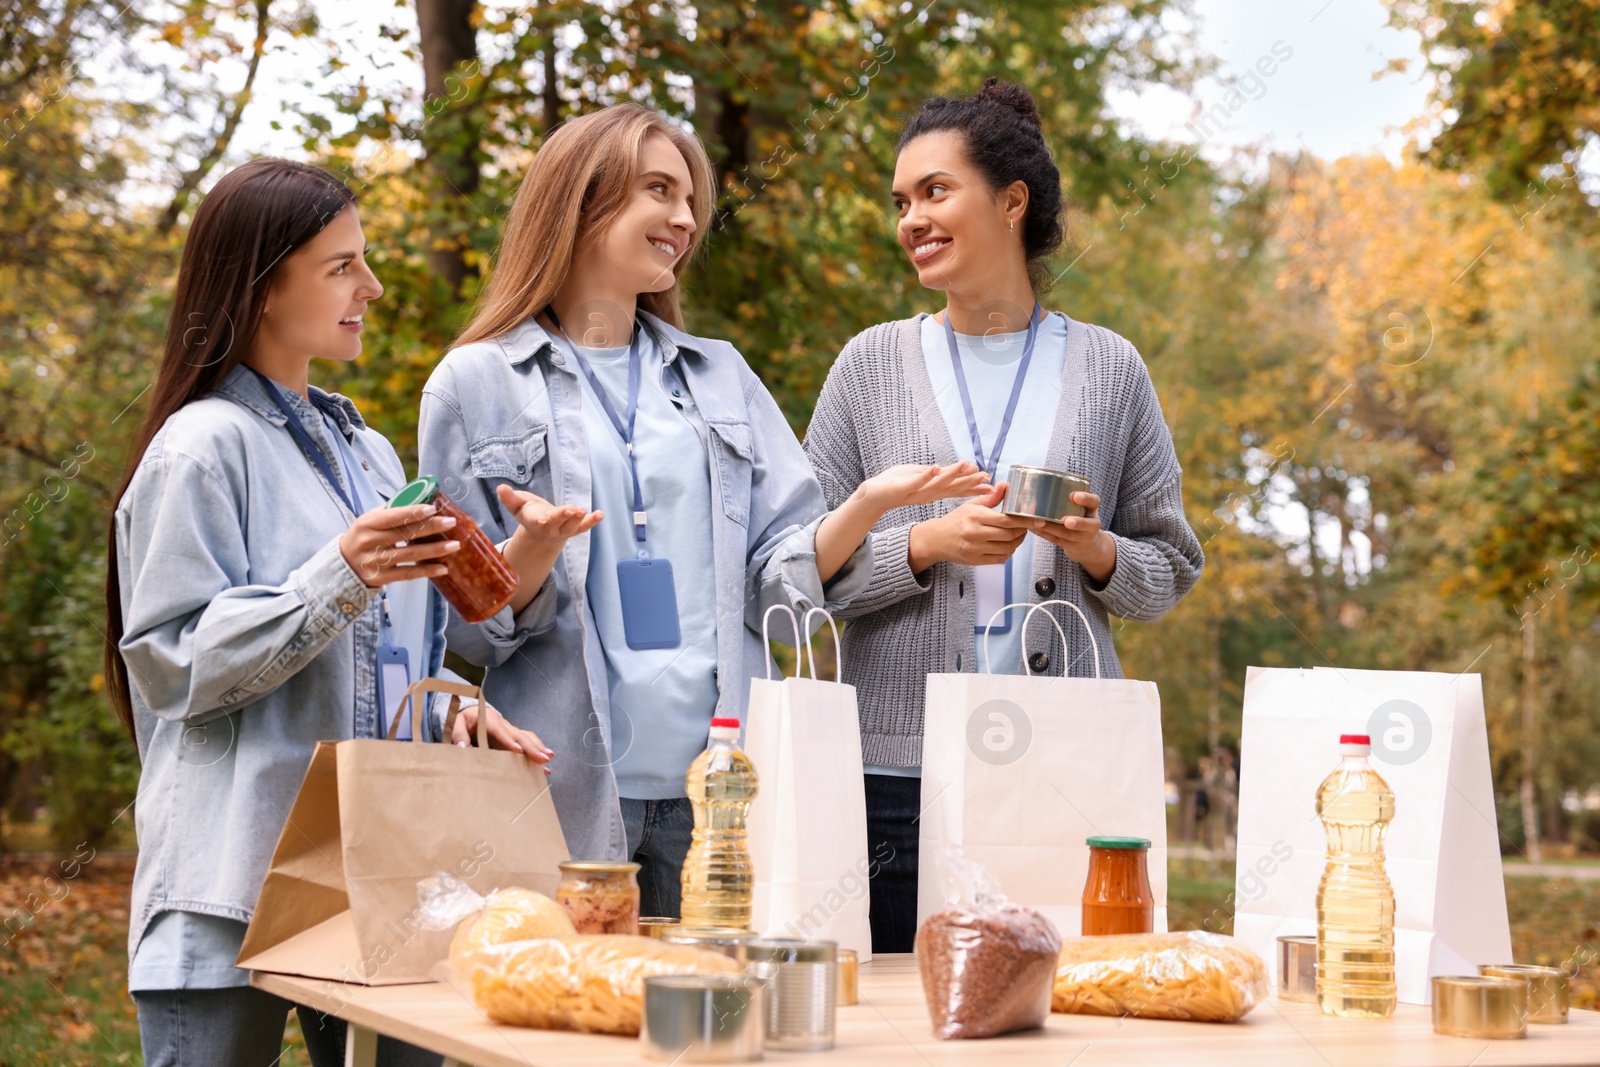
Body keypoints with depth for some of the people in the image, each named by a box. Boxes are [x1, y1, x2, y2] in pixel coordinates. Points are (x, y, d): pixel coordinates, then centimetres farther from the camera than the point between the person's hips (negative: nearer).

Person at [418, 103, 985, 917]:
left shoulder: (721, 377, 17)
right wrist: (531, 551, -18)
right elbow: (466, 627, 2)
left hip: (719, 786, 3)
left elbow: (779, 580, 8)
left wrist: (867, 504, -9)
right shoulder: (475, 383, 6)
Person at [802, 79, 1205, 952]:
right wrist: (927, 544, -12)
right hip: (900, 766, 0)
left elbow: (1172, 570, 11)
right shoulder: (872, 364, 7)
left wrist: (1098, 552, -9)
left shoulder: (1108, 369, 8)